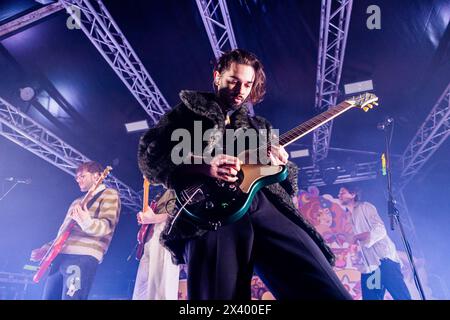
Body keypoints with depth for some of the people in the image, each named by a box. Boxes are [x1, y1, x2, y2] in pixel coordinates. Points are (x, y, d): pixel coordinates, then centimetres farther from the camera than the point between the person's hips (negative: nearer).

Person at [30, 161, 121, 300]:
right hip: (60, 257, 8)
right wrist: (46, 248, 20)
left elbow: (107, 225, -14)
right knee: (48, 297, 7)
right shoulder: (78, 201, 26)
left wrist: (87, 222, -34)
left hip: (83, 257, -8)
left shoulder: (109, 194, 0)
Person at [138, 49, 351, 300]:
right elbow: (149, 154, 6)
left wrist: (280, 164, 4)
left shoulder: (260, 126, 32)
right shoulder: (190, 108, 20)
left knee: (327, 289, -11)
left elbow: (287, 180, 29)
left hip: (265, 205, 4)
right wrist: (201, 166, -10)